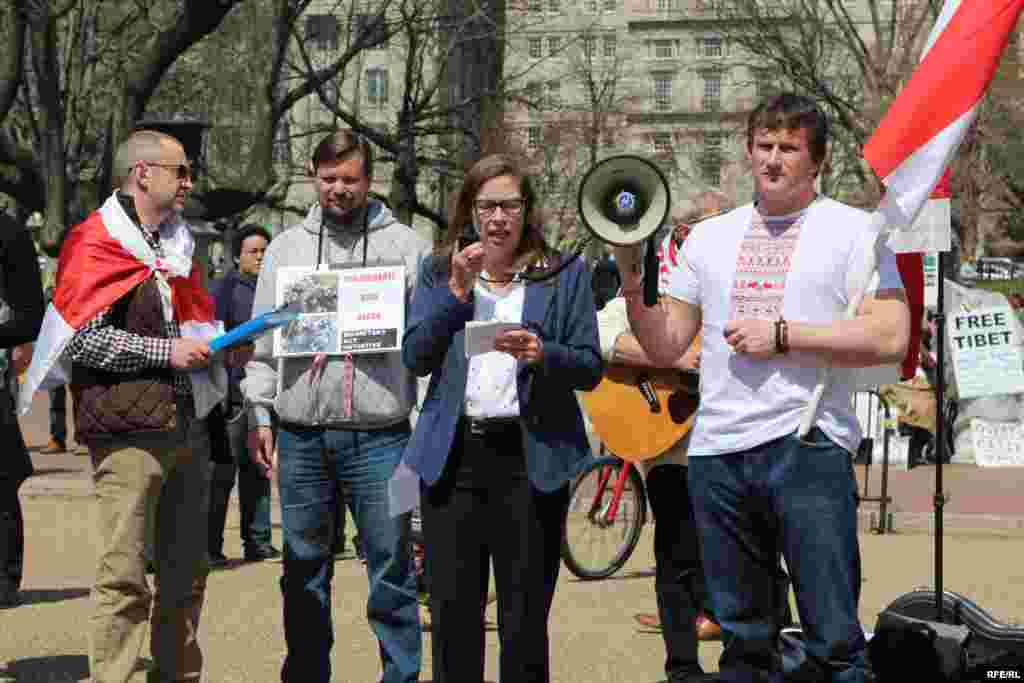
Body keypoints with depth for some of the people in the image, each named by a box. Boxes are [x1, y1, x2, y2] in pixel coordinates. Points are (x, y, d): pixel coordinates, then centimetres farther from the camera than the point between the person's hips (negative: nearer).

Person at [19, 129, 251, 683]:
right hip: (129, 429, -8)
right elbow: (81, 339, -15)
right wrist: (165, 352, -17)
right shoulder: (96, 245, -6)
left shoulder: (177, 244, 20)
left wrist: (224, 346, 10)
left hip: (188, 425, 8)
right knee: (124, 576, -8)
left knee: (186, 571, 13)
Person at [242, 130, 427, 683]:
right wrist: (258, 414, 4)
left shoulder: (405, 246, 5)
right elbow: (263, 340, 13)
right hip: (301, 435, 3)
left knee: (391, 570, -1)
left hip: (379, 435, -3)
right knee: (304, 571, 12)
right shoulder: (285, 248, 13)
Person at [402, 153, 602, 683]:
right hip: (452, 455, 2)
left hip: (530, 457, -1)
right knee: (453, 613, 3)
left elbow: (590, 368, 0)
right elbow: (415, 357, 0)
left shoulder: (564, 275, 6)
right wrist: (456, 292, -9)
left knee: (525, 616, 2)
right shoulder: (439, 272, 11)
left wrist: (541, 354, -19)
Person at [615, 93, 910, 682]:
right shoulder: (710, 236, 17)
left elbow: (890, 338, -9)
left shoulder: (852, 229, 3)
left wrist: (783, 335, -12)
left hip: (806, 448, -5)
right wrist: (632, 278, 2)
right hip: (716, 452, 5)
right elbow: (665, 348, 17)